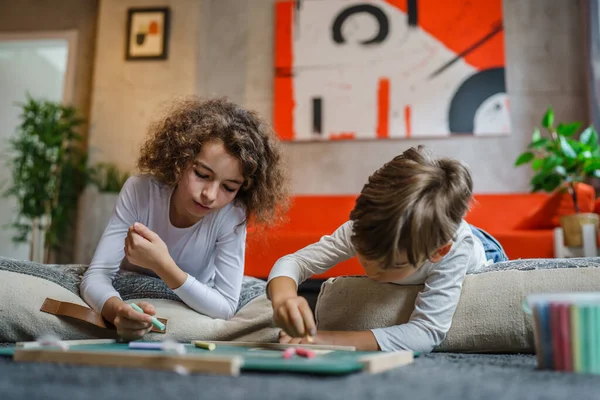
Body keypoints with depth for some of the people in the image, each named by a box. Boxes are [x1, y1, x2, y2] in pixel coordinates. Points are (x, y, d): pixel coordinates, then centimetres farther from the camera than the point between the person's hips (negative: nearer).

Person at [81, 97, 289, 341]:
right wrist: (118, 311, -48)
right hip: (133, 306, 0)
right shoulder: (140, 191, -22)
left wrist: (163, 265, -39)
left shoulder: (232, 214, -25)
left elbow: (226, 307, -24)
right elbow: (96, 276, -24)